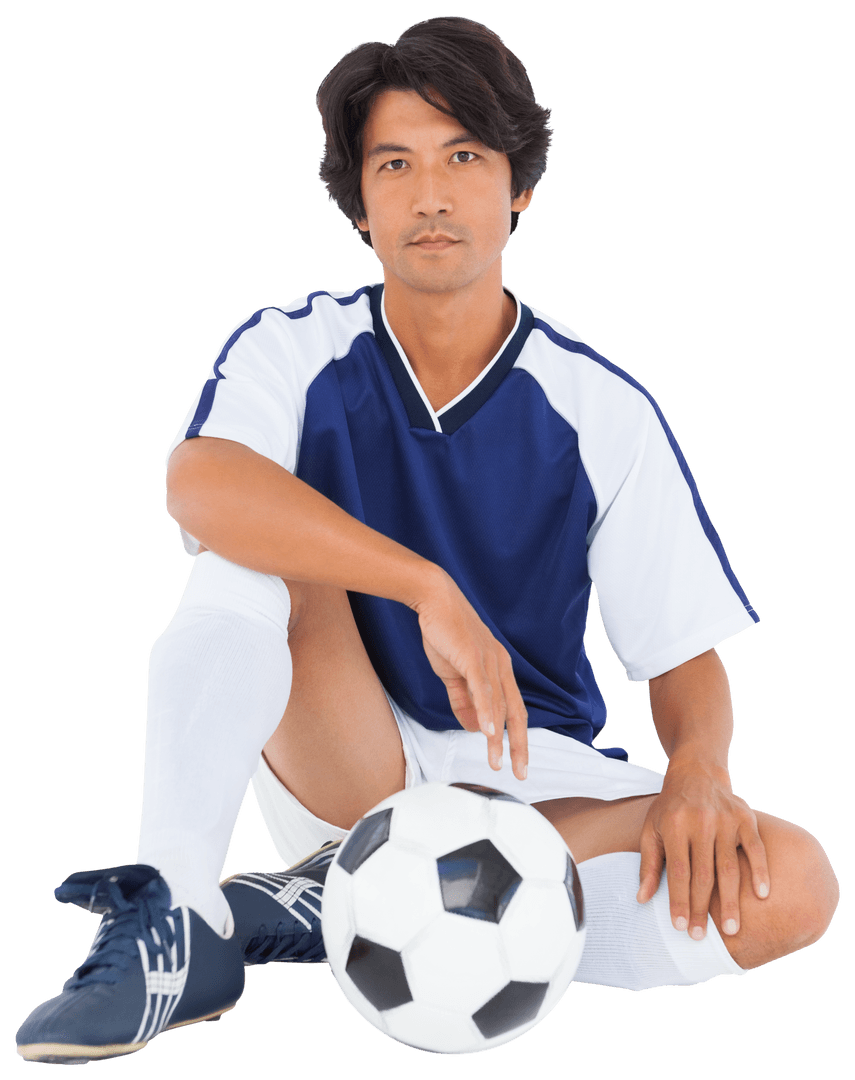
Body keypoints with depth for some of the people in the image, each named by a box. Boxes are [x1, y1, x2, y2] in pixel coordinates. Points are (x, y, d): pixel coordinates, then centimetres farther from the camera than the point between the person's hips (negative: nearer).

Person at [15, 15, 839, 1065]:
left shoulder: (603, 411, -4)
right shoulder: (294, 350, -6)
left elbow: (686, 656, -3)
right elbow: (199, 487, -29)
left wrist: (698, 773, -26)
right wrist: (431, 591, -38)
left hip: (531, 775, 2)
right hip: (346, 768, -1)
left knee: (790, 888, -26)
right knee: (259, 541, -25)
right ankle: (175, 920, -33)